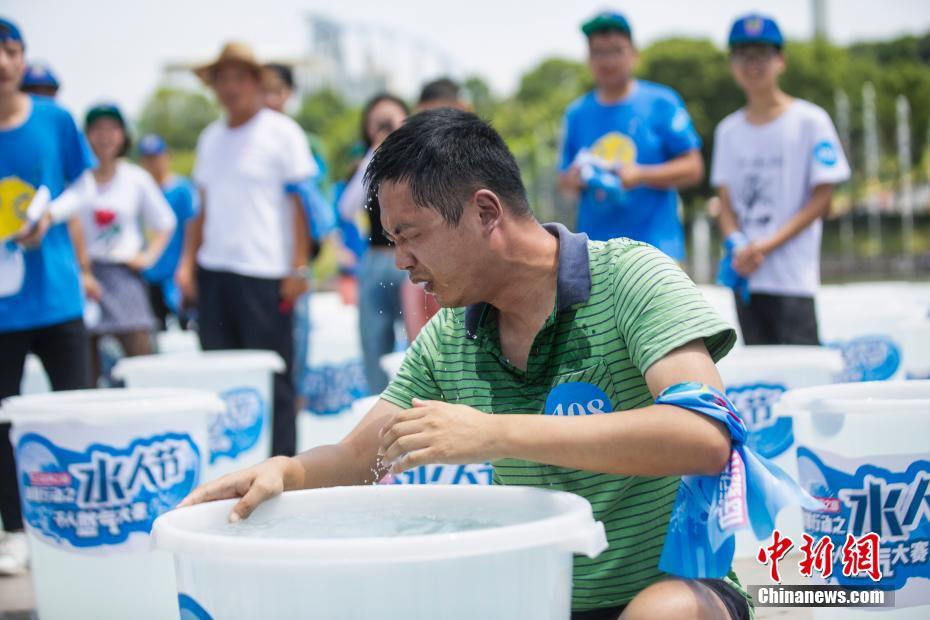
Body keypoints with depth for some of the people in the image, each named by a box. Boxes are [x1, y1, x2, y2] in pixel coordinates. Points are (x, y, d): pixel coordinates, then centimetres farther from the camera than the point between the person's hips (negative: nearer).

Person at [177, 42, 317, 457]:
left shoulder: (282, 132, -1)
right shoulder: (211, 138, 16)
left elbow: (300, 203, -4)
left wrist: (299, 267, -10)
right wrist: (187, 262, 10)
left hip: (265, 271, -6)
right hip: (213, 269, 6)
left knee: (272, 377, -4)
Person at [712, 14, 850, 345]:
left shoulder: (810, 120, -1)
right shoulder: (728, 130, 13)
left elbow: (822, 199, -5)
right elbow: (726, 203, 11)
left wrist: (769, 245, -14)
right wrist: (738, 247, -9)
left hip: (793, 279, -5)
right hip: (745, 277, 5)